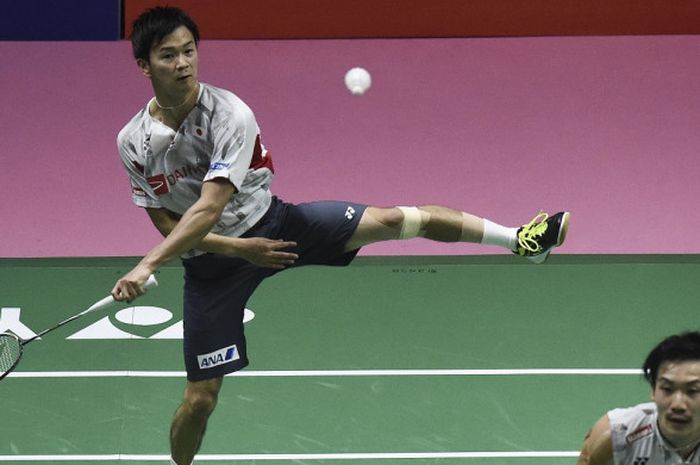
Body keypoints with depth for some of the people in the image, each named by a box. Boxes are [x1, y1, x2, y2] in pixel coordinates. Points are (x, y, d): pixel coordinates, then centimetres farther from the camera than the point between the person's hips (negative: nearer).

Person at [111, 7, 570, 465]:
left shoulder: (228, 112, -22)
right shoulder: (133, 143, -13)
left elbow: (209, 207, -30)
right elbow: (167, 226, -6)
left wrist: (147, 266, -40)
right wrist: (238, 248, -20)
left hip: (270, 224, -1)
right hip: (210, 264, 1)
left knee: (392, 219, -15)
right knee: (200, 398, -1)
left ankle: (519, 239, -3)